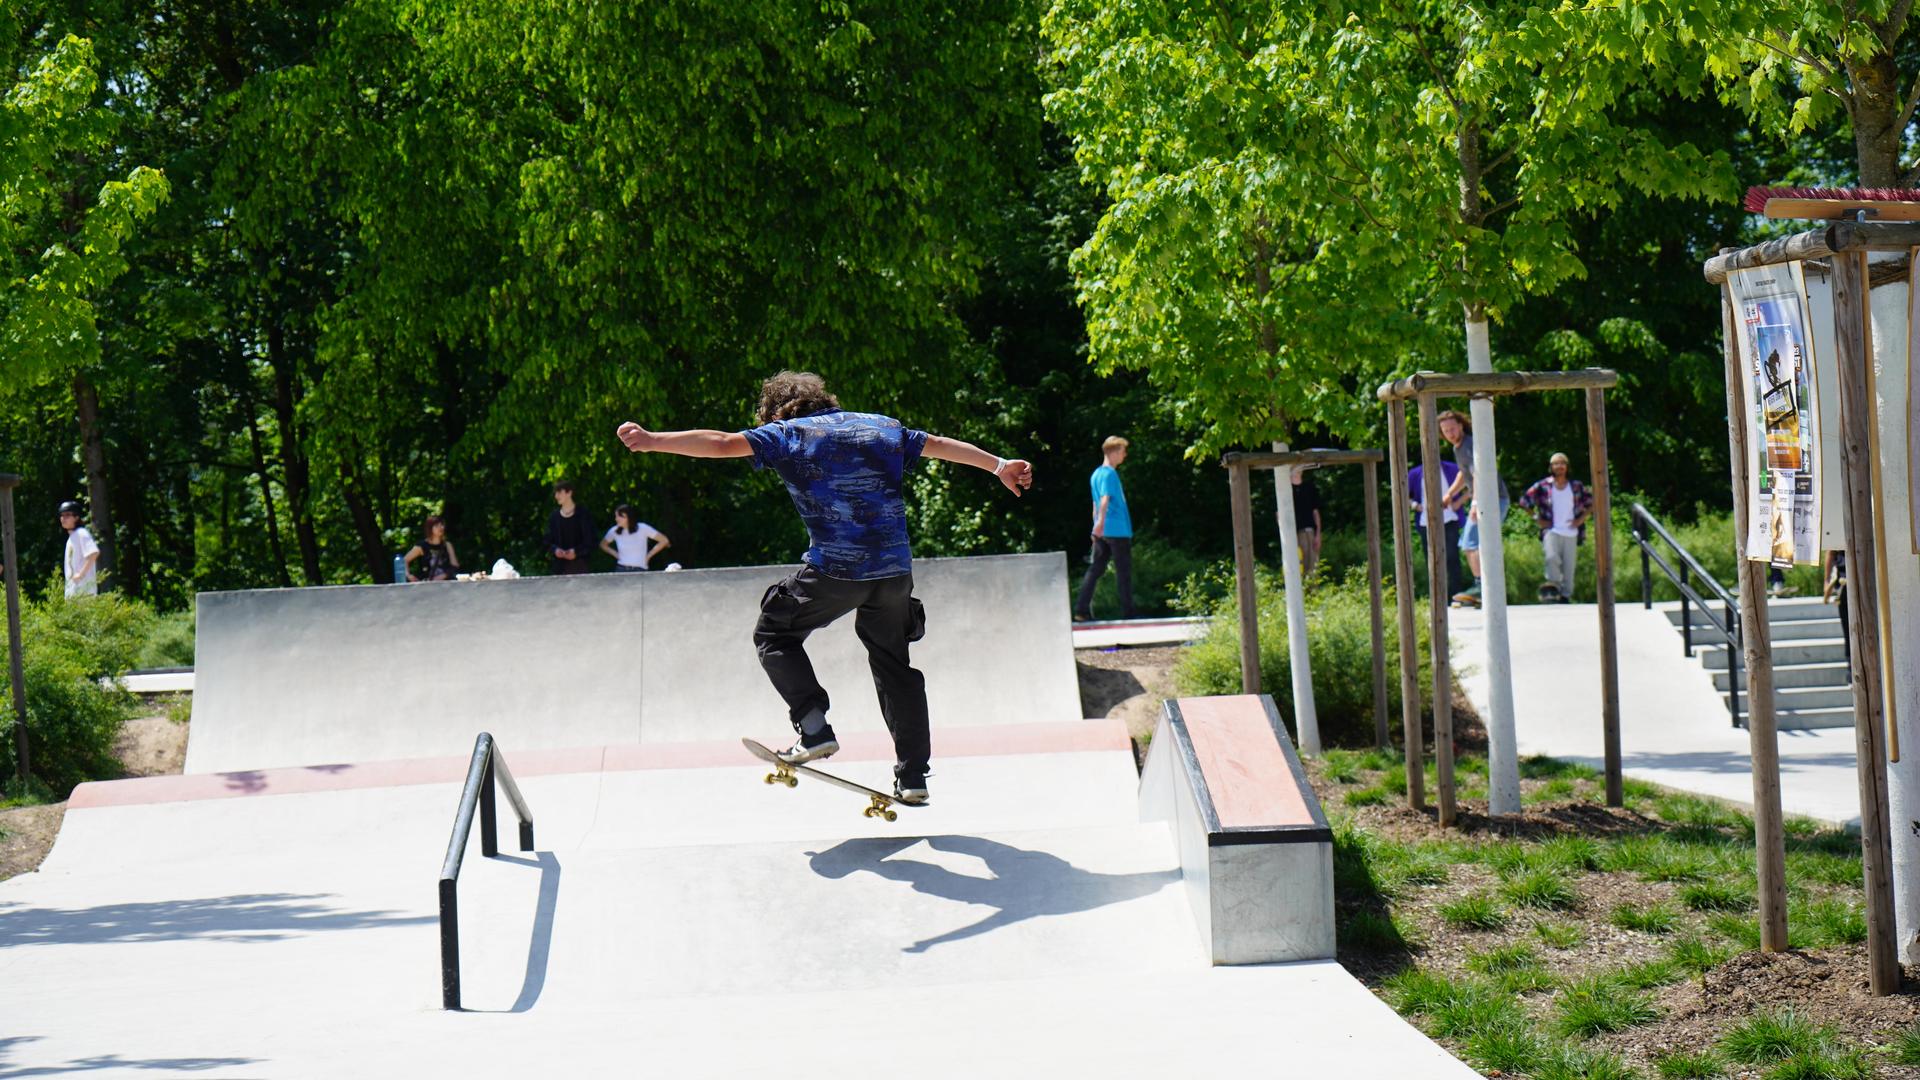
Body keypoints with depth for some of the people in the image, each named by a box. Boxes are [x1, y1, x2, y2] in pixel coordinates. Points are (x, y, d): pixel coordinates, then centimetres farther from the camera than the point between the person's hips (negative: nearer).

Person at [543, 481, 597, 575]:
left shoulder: (583, 514, -1)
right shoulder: (554, 516, 10)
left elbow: (590, 541, -1)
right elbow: (548, 542, 14)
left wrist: (576, 551, -16)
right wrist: (555, 550, -8)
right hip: (561, 566, 3)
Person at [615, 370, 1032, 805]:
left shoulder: (785, 434, 6)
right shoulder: (882, 426, 18)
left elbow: (722, 443, -4)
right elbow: (942, 446, 27)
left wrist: (652, 441, -3)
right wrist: (1000, 466, 38)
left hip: (833, 569, -4)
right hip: (895, 569, 4)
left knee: (774, 634, 17)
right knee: (894, 664, 18)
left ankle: (813, 729, 1)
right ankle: (912, 776, 17)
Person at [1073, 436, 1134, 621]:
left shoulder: (1096, 474, 16)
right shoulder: (1110, 474, -11)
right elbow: (1105, 498, -25)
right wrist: (1101, 522, -36)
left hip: (1102, 531, 8)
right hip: (1118, 530, -8)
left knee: (1096, 569, 5)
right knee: (1124, 571, 0)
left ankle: (1081, 610, -3)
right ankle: (1127, 613, 4)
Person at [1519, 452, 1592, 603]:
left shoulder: (1576, 487, 6)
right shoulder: (1543, 486, 0)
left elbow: (1591, 503, 16)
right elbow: (1524, 501, 6)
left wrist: (1582, 519, 3)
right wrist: (1536, 519, 0)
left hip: (1571, 533, 2)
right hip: (1552, 531, -2)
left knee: (1569, 566, 0)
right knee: (1552, 557, -27)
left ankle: (1566, 595, 10)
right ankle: (1553, 585, -16)